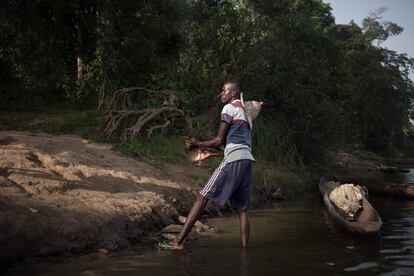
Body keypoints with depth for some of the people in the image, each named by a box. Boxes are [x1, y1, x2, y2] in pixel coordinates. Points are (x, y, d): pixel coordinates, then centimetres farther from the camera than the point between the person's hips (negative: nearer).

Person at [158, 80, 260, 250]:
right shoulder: (244, 113, 27)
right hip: (248, 161, 9)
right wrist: (210, 154, 30)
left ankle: (179, 241, -12)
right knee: (242, 209, 8)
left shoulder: (229, 108, 1)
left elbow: (219, 140, -3)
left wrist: (198, 145, 10)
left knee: (202, 197, -9)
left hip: (234, 161, -9)